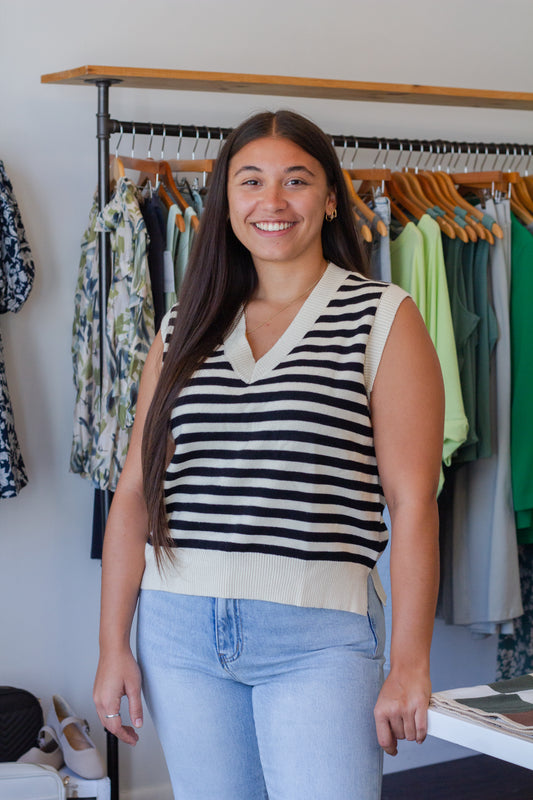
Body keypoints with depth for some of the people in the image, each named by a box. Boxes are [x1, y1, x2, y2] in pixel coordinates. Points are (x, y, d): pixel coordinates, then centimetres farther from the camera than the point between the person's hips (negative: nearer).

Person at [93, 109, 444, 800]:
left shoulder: (383, 318, -1)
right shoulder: (185, 328, 11)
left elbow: (412, 502, -6)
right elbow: (136, 491, 10)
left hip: (318, 636, -3)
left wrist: (410, 664, -10)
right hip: (178, 630, 4)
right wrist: (114, 645, 5)